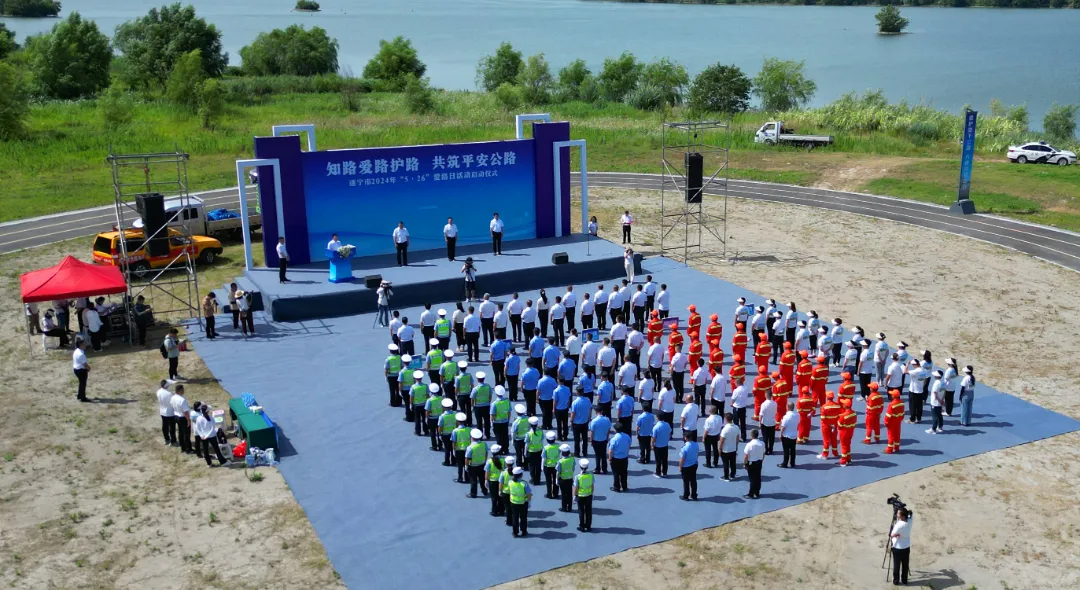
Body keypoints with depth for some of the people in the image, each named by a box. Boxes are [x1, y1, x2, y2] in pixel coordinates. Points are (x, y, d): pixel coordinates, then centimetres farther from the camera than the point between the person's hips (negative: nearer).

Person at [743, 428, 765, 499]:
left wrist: (744, 463, -4)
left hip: (751, 463, -5)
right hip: (759, 462, 5)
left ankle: (751, 494, 10)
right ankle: (757, 493, 24)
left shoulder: (749, 444, -22)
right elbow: (763, 454, 6)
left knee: (752, 479, 3)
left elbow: (746, 456, -18)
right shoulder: (762, 443, -6)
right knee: (758, 478, 14)